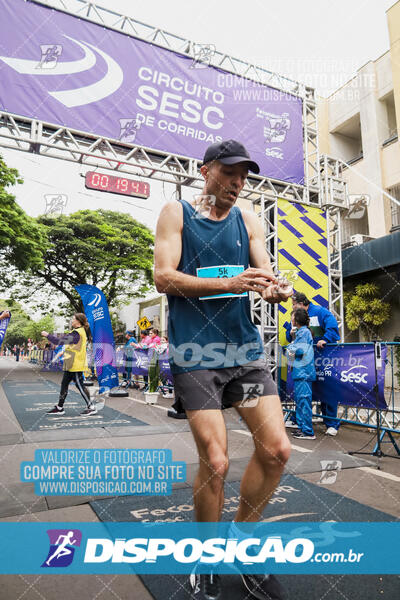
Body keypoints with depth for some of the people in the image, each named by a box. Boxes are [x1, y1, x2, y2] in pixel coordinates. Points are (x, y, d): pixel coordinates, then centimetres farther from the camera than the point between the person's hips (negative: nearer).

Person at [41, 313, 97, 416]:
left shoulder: (76, 333, -19)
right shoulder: (80, 332, 14)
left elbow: (60, 341, -20)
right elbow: (65, 338, 17)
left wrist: (48, 335, -10)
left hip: (76, 365, -10)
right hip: (71, 365, 10)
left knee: (80, 386, -4)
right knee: (64, 384, 13)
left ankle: (91, 408, 4)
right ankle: (59, 408, 21)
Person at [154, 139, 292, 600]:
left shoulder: (247, 220, 15)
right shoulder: (175, 213, 3)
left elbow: (264, 274, 6)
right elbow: (163, 276, -8)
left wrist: (277, 290, -18)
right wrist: (230, 283, -19)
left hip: (245, 348, 5)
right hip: (195, 352, -4)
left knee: (276, 449, -1)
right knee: (215, 462, -6)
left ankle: (240, 537, 26)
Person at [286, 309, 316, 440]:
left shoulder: (304, 332, -11)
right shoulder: (300, 332, 19)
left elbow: (300, 350, -19)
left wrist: (290, 348, -3)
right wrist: (292, 347, 5)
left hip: (303, 372, -10)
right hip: (300, 371, 10)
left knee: (303, 400, -8)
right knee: (299, 400, 15)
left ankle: (308, 432, -4)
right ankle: (302, 427, 23)